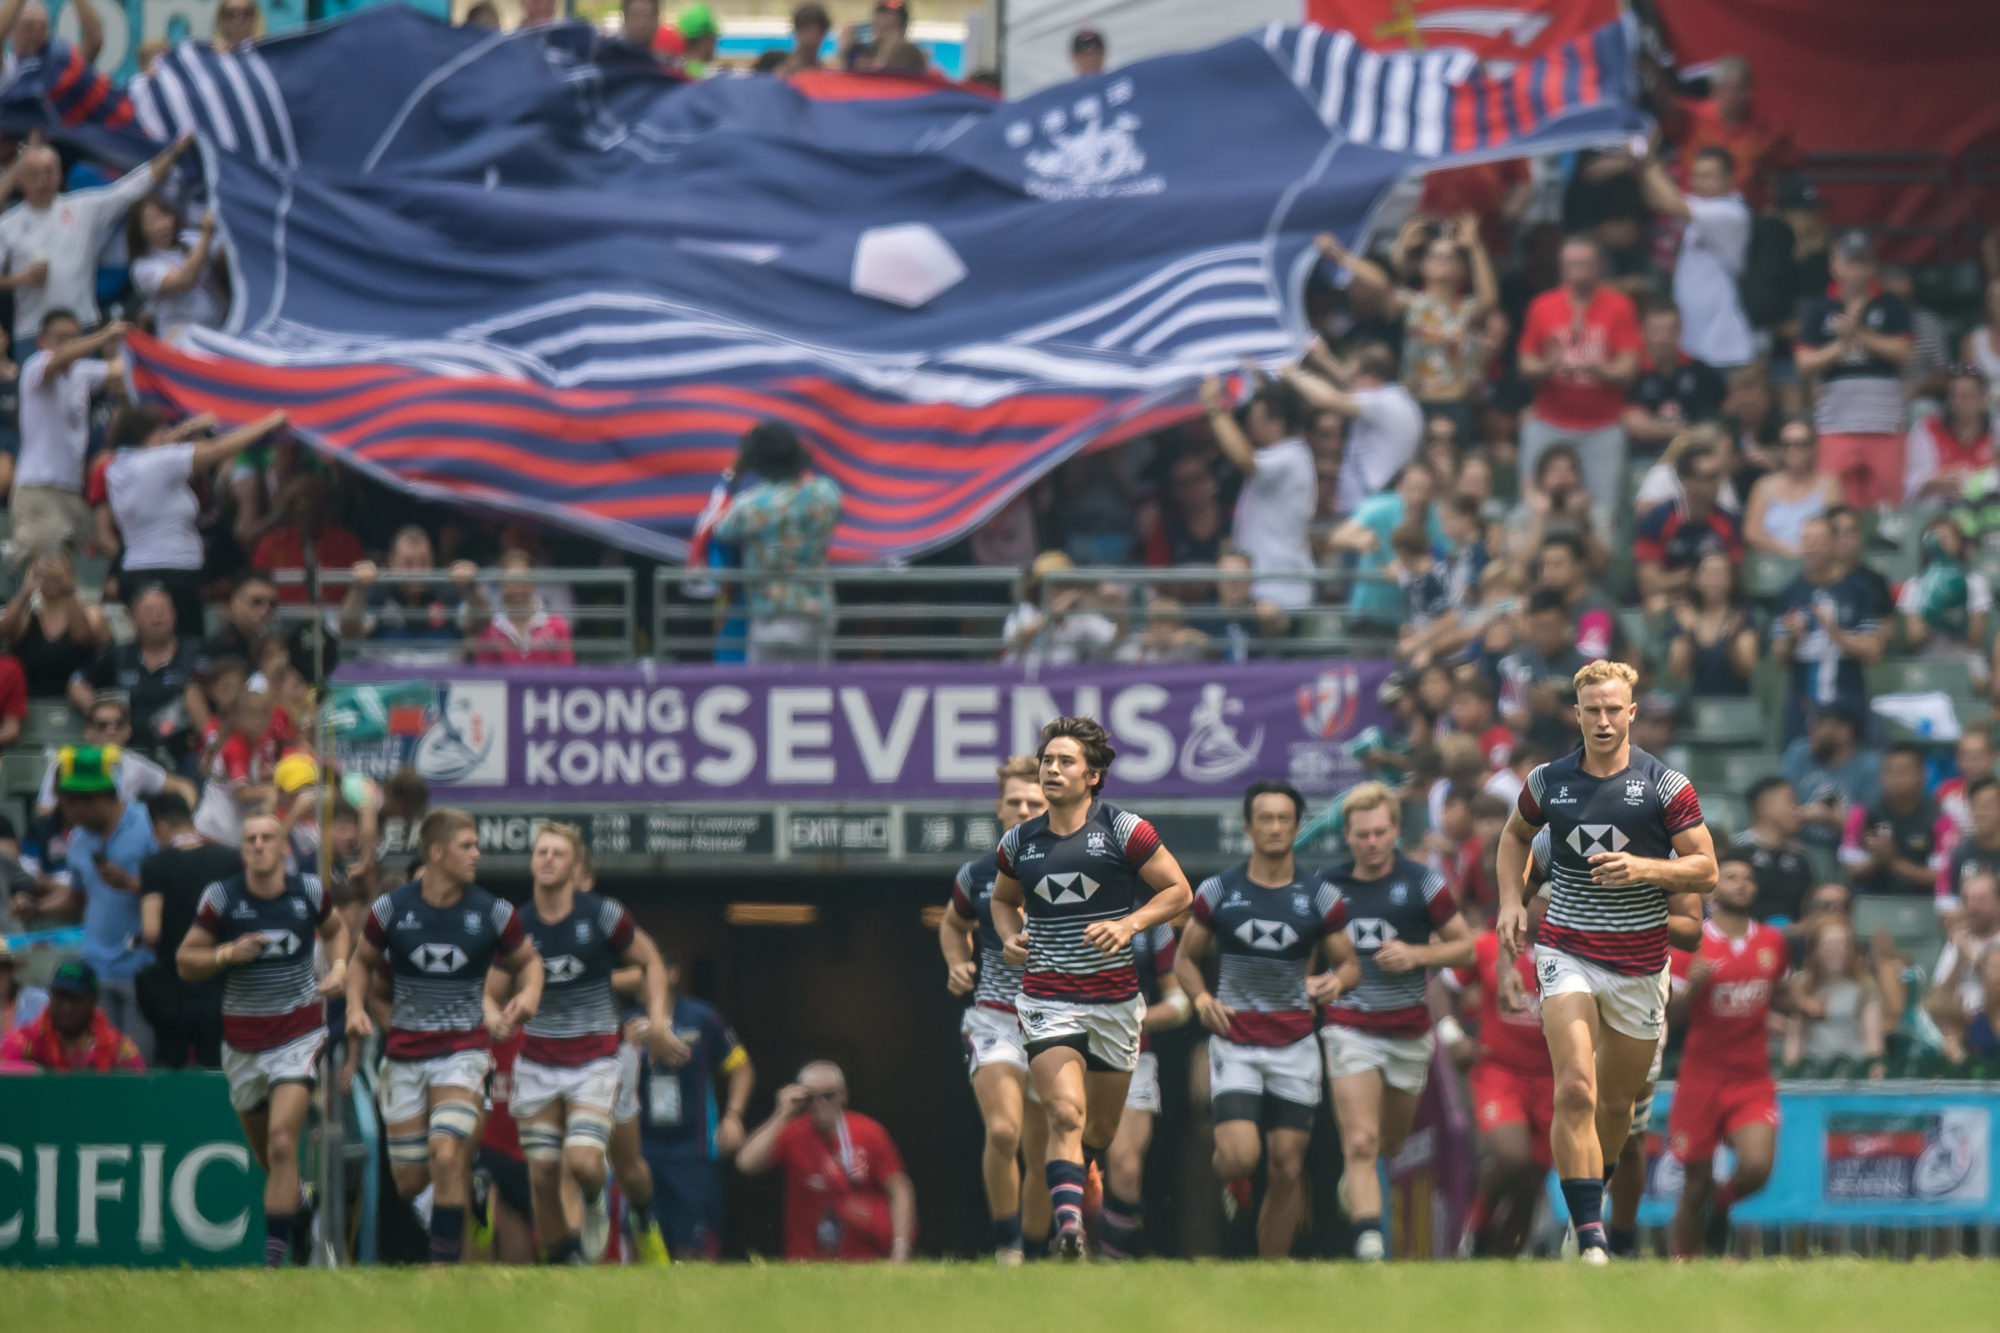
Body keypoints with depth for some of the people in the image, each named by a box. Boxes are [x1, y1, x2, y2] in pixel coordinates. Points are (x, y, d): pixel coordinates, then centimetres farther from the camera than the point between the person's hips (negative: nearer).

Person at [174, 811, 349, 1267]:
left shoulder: (309, 892, -2)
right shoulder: (221, 897, -6)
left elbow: (335, 929, 20)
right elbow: (185, 960, -1)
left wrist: (339, 966, 1)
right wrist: (228, 954, -19)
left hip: (299, 1032, -2)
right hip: (242, 1038, 2)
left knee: (281, 1142, -18)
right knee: (266, 1155, 12)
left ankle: (276, 1253, -17)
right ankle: (300, 1212, 42)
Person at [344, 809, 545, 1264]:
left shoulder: (492, 913, -4)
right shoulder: (391, 909, -3)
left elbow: (528, 961, 12)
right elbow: (362, 960, 14)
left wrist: (529, 995, -10)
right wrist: (356, 1008, -4)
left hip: (463, 1049, -1)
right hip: (404, 1051, 1)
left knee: (447, 1155, -23)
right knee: (408, 1182, 3)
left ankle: (444, 1262, -14)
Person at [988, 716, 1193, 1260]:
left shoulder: (1123, 830, -4)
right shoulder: (1019, 842, 6)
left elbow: (1178, 891, 0)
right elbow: (1003, 899, 24)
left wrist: (1129, 925, -15)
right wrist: (1011, 936, 3)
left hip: (1115, 999, 0)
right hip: (1047, 999, 0)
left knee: (1105, 1129, 12)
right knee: (1066, 1116, -20)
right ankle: (1068, 1231, -29)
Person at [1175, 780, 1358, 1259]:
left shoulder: (1319, 897, 2)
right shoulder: (1218, 891, 1)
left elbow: (1350, 964, 9)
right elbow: (1186, 957, 10)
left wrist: (1337, 981, -15)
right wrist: (1202, 998, -10)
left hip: (1295, 1044, 1)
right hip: (1234, 1040, -1)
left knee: (1286, 1171, 0)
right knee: (1241, 1157, -18)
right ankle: (1230, 1179, 19)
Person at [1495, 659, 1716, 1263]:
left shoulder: (1666, 785, -5)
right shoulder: (1548, 781, 2)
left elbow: (1704, 870, -4)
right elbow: (1516, 833, 23)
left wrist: (1643, 868, -21)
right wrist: (1511, 898, 7)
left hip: (1640, 963, 1)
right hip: (1567, 953, -1)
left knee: (1617, 1101, 12)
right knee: (1576, 1089, -19)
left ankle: (1592, 1191, 43)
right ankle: (1591, 1242, -23)